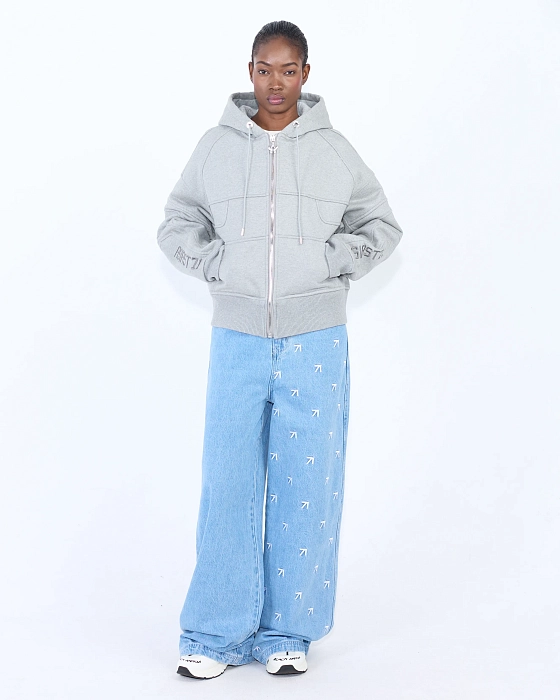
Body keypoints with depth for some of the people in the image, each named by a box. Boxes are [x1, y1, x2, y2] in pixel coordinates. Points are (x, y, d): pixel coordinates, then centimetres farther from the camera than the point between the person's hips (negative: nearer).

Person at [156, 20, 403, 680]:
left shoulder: (334, 150, 3)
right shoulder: (216, 146, 4)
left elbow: (381, 226, 11)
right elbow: (176, 224, 12)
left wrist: (327, 263, -4)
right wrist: (218, 266, -4)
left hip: (315, 343, 0)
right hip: (237, 340, 0)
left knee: (306, 487, 3)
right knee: (228, 485, 0)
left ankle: (288, 633, 15)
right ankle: (216, 634, 11)